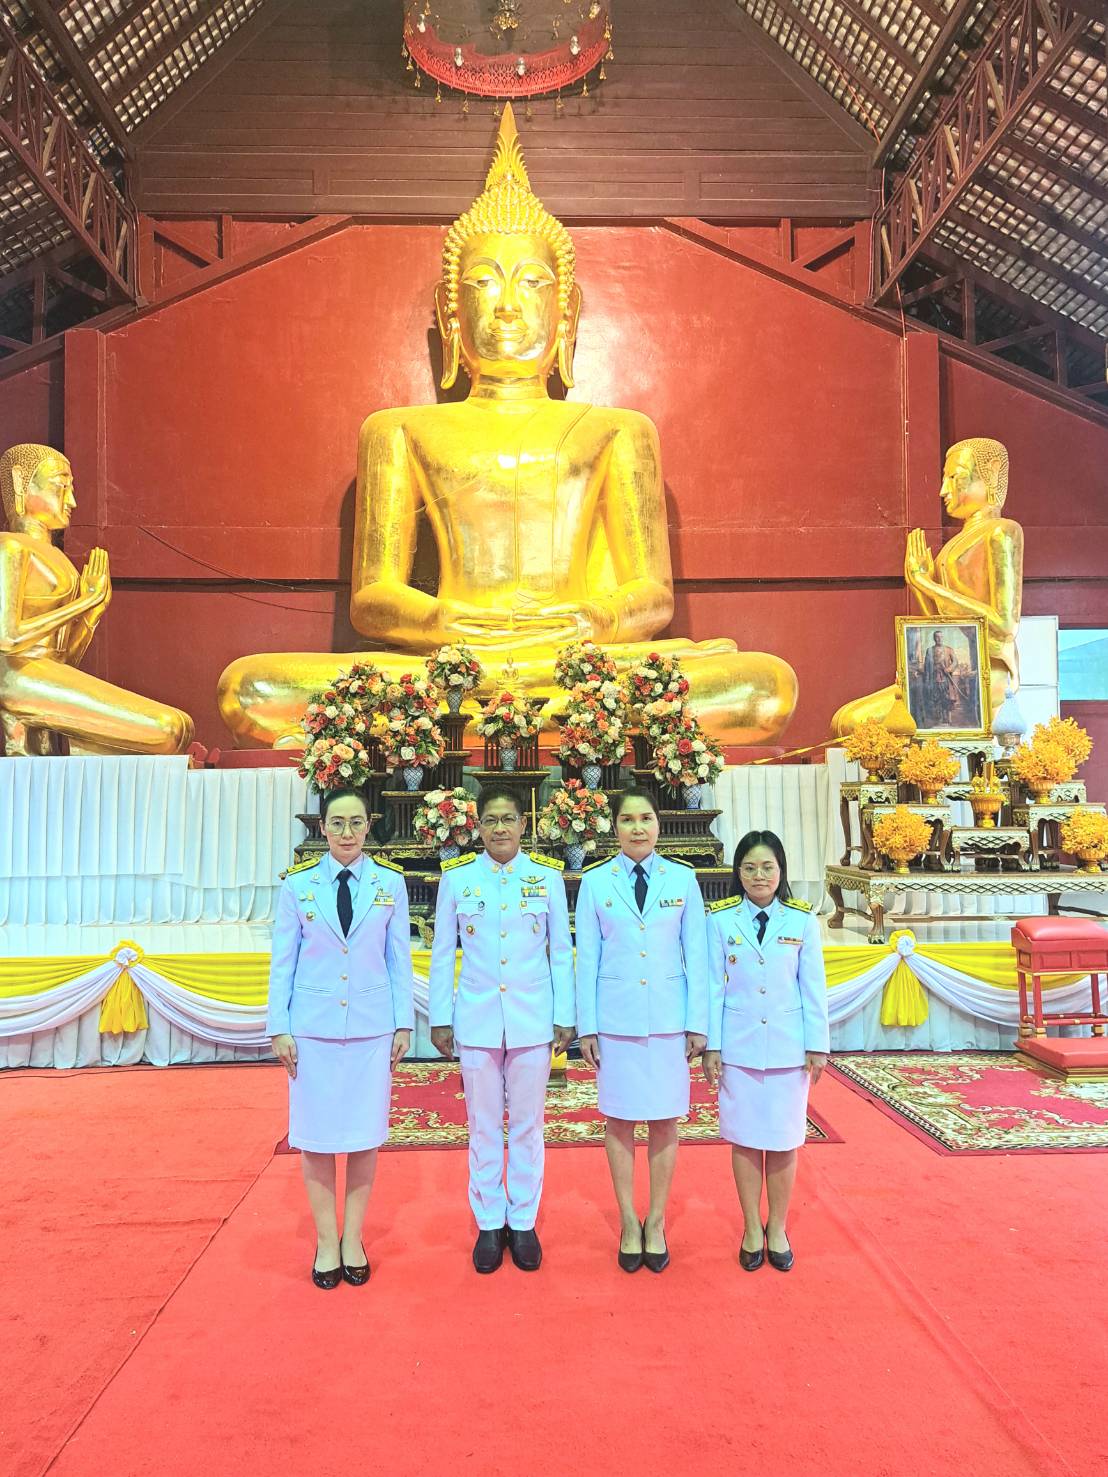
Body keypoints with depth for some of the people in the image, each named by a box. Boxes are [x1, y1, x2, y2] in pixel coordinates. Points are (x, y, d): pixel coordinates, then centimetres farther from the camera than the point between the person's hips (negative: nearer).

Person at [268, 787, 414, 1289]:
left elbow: (400, 958, 4)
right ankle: (326, 1239, 24)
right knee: (316, 1134, 7)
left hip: (372, 1026, 0)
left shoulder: (390, 883, 0)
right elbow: (282, 960, 2)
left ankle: (353, 1237, 25)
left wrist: (404, 1023, 2)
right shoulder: (298, 884, -1)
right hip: (313, 1026, 0)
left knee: (365, 1134, 8)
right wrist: (278, 1028, 0)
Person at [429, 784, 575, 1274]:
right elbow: (442, 953, 4)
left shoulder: (547, 876, -1)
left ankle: (523, 1223, 26)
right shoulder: (456, 878, -1)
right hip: (476, 1020, 0)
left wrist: (565, 1016, 0)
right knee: (484, 1127, 10)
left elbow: (562, 951, 2)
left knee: (528, 1124, 10)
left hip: (532, 1021, 0)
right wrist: (440, 1018, 3)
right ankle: (489, 1224, 26)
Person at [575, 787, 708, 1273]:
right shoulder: (595, 882, -1)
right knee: (620, 1119, 7)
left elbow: (696, 954, 2)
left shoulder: (682, 879, 0)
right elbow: (586, 958, 1)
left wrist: (698, 1022, 1)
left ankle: (656, 1221, 24)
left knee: (665, 1120, 7)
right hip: (615, 1018, 0)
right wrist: (586, 1026, 0)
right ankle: (628, 1222, 24)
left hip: (668, 1018, 0)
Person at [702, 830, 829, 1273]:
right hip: (738, 1046, 0)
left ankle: (777, 1228, 25)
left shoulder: (802, 920, -1)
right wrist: (711, 1046, -2)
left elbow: (813, 986, 2)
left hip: (788, 1047, 0)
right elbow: (713, 986, -1)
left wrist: (817, 1046, 1)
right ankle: (752, 1228, 24)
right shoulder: (720, 918, -3)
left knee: (783, 1140, 8)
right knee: (745, 1138, 8)